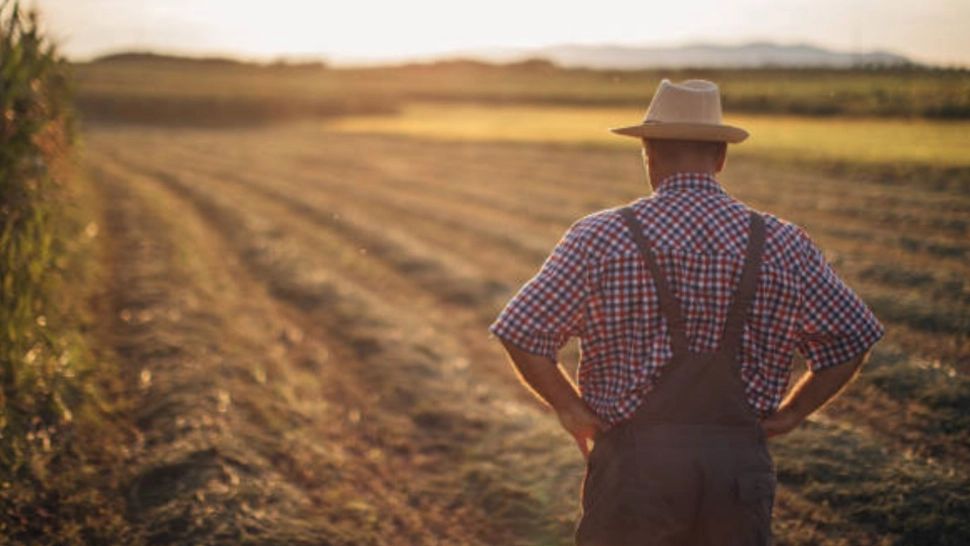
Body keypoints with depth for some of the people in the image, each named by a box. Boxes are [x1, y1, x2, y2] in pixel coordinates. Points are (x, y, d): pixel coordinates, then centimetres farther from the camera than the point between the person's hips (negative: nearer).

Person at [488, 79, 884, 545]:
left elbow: (523, 333, -11)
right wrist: (790, 413, 10)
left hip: (635, 464, -2)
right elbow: (851, 340, 6)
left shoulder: (601, 239, -6)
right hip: (740, 466, 2)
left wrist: (571, 408, 0)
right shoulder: (782, 245, 1)